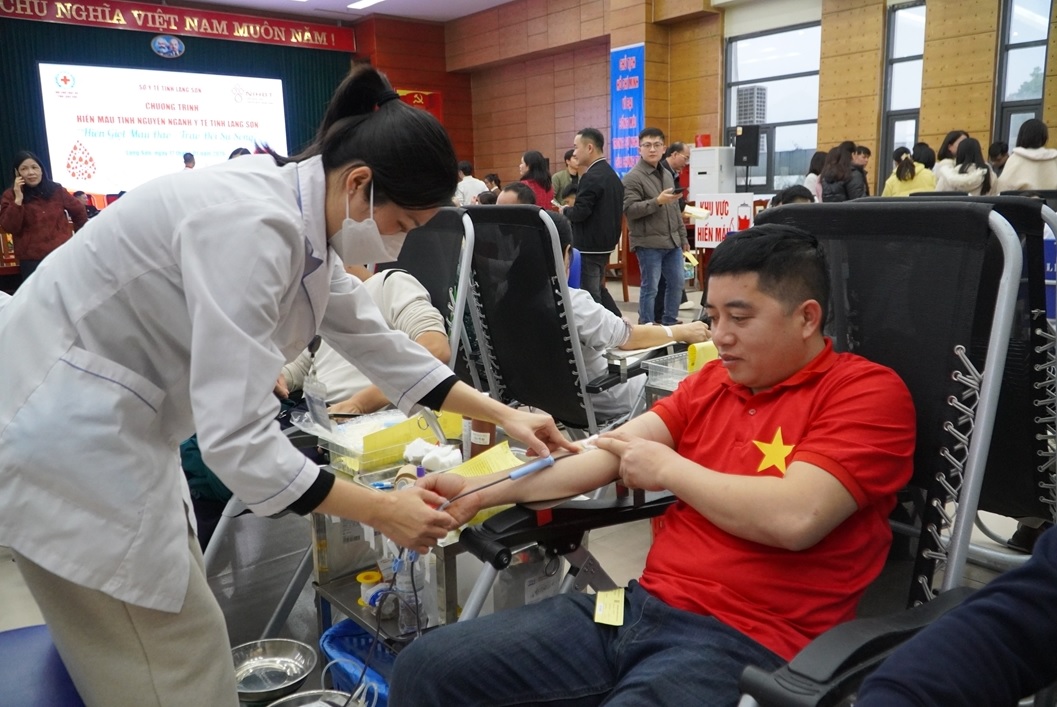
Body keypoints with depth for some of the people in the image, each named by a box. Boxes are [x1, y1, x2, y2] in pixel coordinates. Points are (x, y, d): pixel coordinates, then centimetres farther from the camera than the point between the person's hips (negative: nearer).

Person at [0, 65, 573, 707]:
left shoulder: (306, 223, 0)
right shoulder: (249, 224, -29)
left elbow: (379, 345, 8)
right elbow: (238, 437, -31)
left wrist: (504, 416, 7)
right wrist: (380, 511, -20)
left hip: (114, 424, 9)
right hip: (64, 429, -9)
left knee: (177, 647, 17)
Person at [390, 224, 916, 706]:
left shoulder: (868, 392, -5)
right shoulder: (712, 380, 15)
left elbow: (794, 519, -19)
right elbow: (610, 449, 8)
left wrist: (669, 469, -5)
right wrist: (484, 490, -1)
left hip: (741, 641, -6)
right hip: (642, 605, 7)